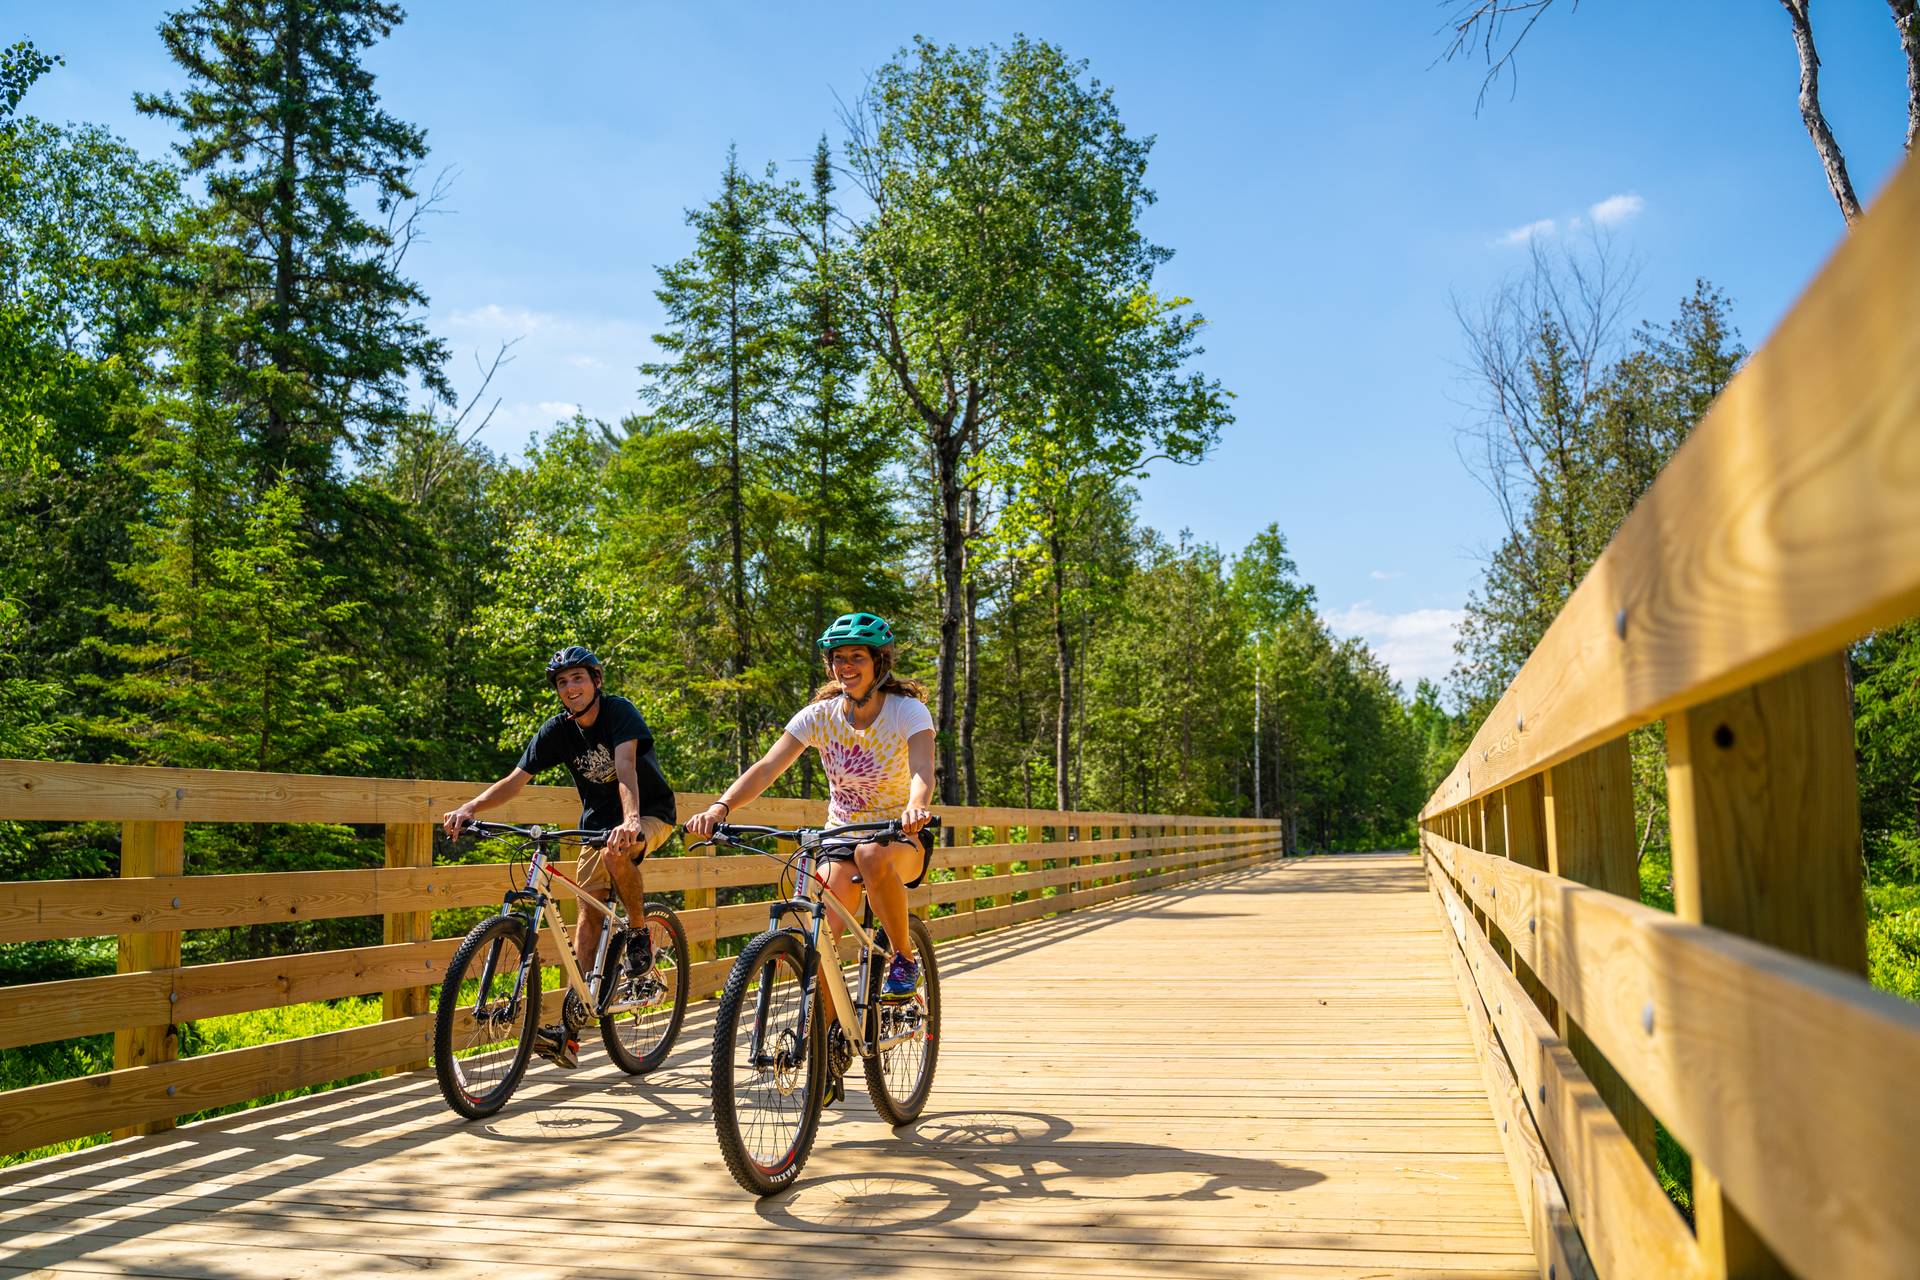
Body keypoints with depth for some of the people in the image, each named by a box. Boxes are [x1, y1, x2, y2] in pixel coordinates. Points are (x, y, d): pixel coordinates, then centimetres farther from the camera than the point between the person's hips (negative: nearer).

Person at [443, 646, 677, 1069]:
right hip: (599, 820, 5)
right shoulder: (557, 730, -7)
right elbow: (516, 780, -12)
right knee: (589, 911, -7)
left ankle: (640, 934, -11)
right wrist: (469, 808, -30)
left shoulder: (620, 712, -20)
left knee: (617, 854, -38)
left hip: (651, 814, -5)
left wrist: (630, 820, -55)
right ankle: (570, 1029, -9)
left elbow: (625, 765, -37)